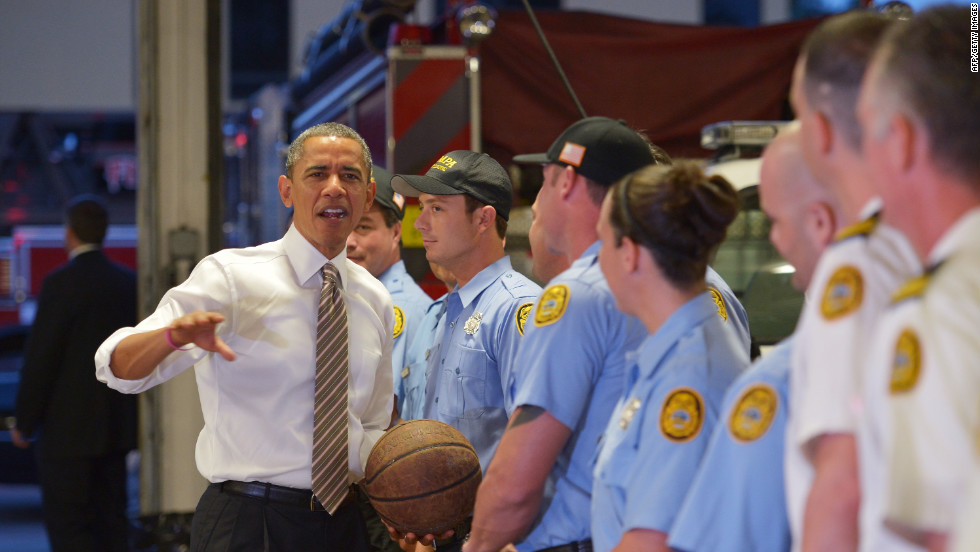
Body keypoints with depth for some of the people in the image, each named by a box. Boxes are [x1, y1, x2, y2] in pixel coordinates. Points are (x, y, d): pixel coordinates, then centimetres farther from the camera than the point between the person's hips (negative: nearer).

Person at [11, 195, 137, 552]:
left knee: (66, 522, -1)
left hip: (68, 429, -7)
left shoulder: (60, 283, -13)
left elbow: (40, 359, -13)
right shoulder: (129, 282, 6)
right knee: (109, 517, 12)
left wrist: (24, 424, -4)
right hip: (117, 426, 7)